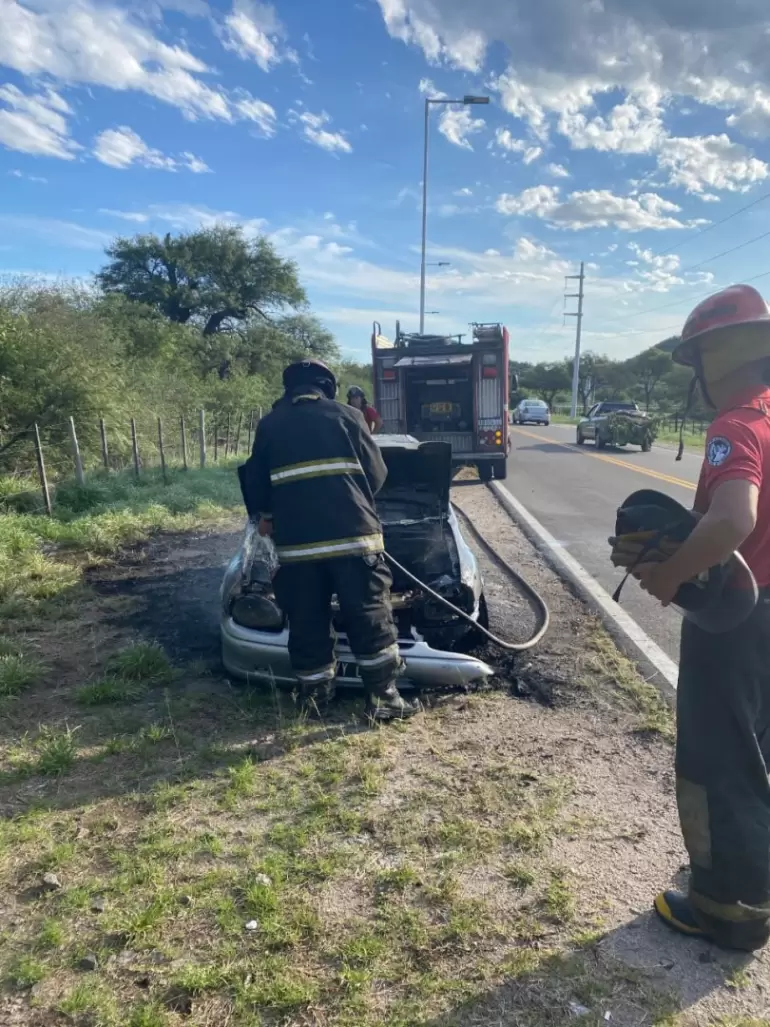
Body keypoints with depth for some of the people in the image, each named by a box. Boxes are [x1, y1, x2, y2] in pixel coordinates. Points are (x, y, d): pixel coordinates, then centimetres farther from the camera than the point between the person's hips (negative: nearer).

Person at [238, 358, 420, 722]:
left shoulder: (269, 425, 12)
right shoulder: (346, 416, 8)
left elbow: (254, 483, 18)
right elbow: (377, 473, 8)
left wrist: (265, 516, 38)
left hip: (296, 543, 2)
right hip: (353, 535, -1)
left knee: (307, 625, 13)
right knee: (371, 620, 7)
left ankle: (312, 697, 24)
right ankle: (384, 698, 12)